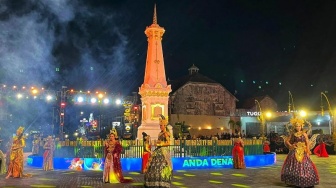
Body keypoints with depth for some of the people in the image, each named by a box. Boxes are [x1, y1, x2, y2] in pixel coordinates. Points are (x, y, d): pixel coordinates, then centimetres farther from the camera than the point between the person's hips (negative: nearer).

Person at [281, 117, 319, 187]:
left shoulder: (304, 134, 2)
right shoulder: (293, 134, 6)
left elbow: (307, 143, 0)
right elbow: (286, 141, 11)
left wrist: (307, 152, -7)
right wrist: (291, 146, -5)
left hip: (303, 152, -1)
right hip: (295, 151, 1)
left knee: (303, 165, -6)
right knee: (294, 165, -4)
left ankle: (303, 181, 4)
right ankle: (293, 181, 4)